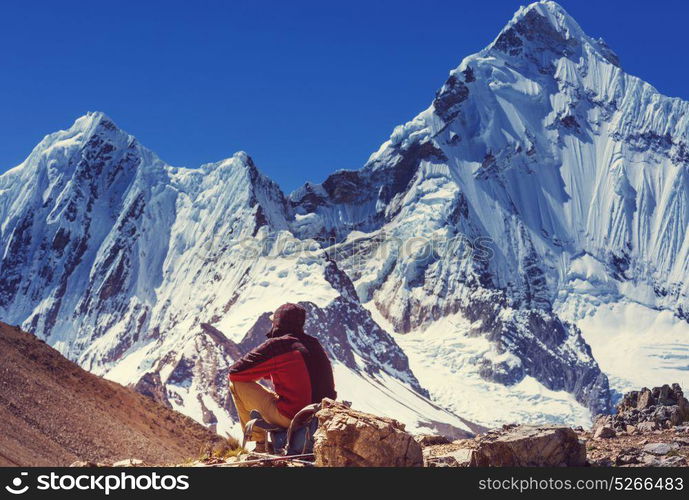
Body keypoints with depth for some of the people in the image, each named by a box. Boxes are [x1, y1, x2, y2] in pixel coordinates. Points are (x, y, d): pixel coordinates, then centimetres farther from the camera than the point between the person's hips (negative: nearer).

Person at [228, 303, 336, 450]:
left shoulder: (276, 345, -11)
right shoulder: (315, 344, 9)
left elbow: (235, 372, -3)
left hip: (290, 417, -8)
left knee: (236, 383, 6)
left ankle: (260, 441, 13)